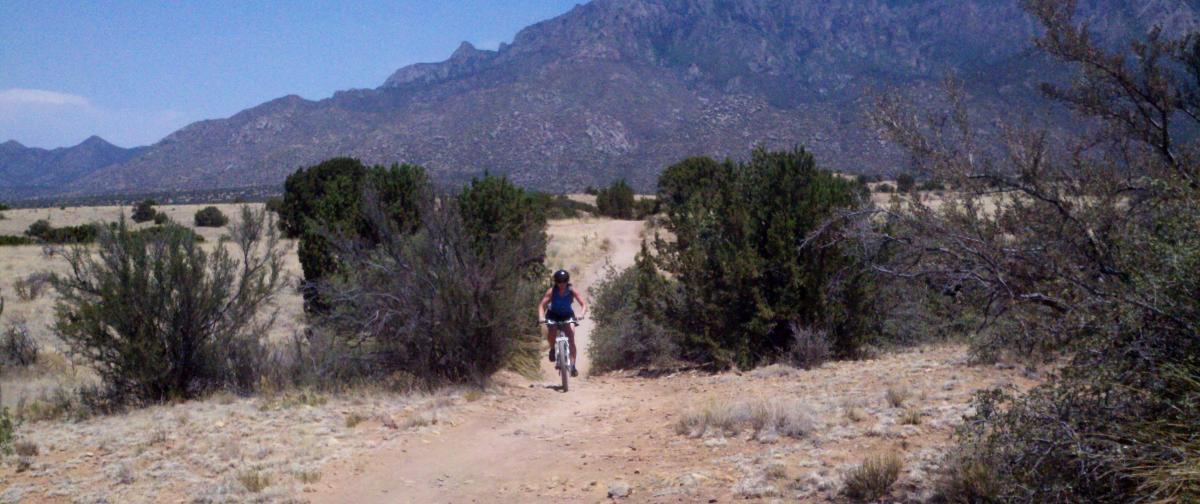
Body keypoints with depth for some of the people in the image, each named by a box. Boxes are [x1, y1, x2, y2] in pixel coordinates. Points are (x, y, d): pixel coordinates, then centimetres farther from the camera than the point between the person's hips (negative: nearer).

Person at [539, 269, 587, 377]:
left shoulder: (571, 291, -22)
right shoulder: (551, 291, -23)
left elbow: (584, 304, -24)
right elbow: (542, 305, -24)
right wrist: (541, 317, -42)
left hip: (567, 316, 0)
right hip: (553, 315, 0)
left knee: (571, 338, -18)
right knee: (551, 334, -28)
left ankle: (573, 365, -15)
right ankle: (552, 349, 5)